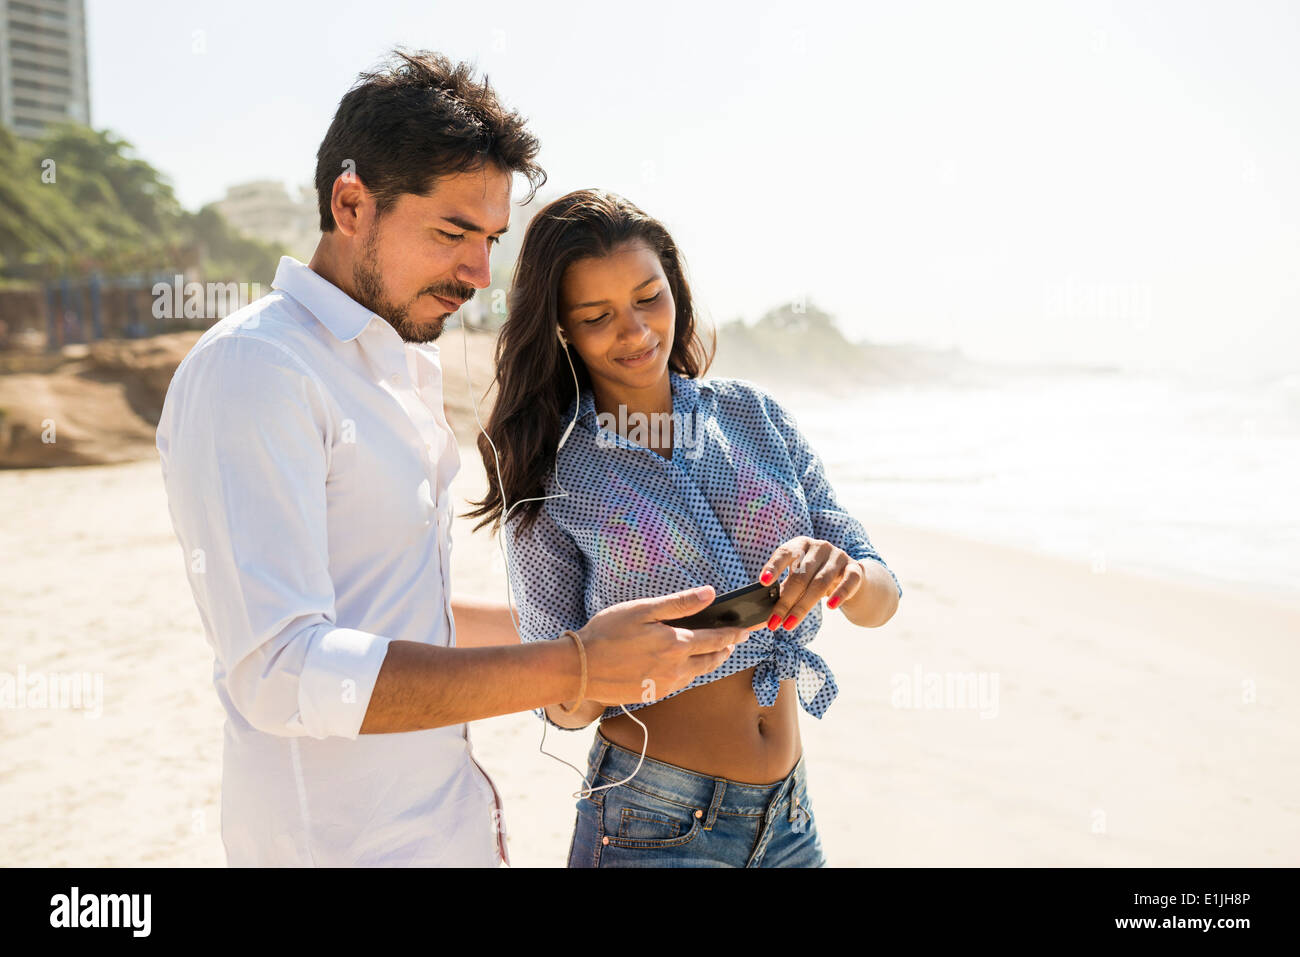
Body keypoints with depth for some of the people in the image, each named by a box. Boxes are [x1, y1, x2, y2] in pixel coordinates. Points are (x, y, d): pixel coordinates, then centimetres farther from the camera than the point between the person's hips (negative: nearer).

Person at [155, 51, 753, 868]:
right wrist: (574, 668, -30)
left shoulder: (404, 364, 11)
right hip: (347, 842, -8)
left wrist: (570, 621, 18)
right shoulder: (252, 369, -18)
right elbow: (282, 671, -28)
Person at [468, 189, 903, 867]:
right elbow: (559, 704, -3)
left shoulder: (755, 417, 1)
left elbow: (880, 600, 0)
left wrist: (843, 574, -23)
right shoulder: (547, 476, -7)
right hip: (652, 828, -3)